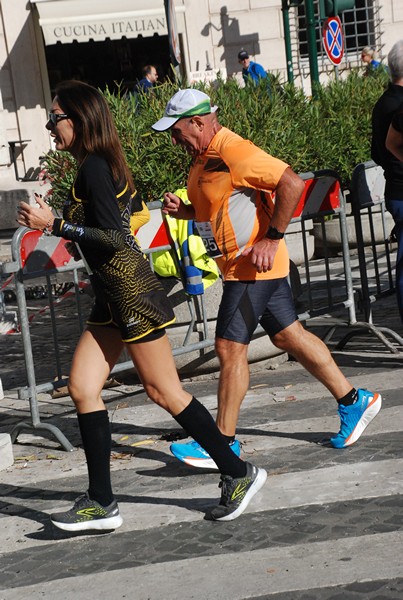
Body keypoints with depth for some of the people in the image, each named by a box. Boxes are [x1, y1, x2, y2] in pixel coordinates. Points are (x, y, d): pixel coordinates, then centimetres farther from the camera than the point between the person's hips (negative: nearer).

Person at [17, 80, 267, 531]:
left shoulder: (94, 168, -15)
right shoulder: (100, 166, 14)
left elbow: (114, 238, -21)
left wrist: (54, 225, -19)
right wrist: (52, 220, 18)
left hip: (131, 292, -10)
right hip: (112, 296, 10)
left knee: (164, 392, -2)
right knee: (82, 388, 5)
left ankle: (238, 474, 11)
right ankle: (101, 503, 10)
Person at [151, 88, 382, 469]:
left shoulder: (234, 152, -19)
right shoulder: (203, 157, 11)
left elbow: (291, 183, -25)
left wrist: (271, 239, -24)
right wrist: (183, 210, 4)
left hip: (253, 265, -10)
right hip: (238, 265, 10)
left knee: (229, 348, -6)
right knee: (287, 336, 14)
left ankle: (223, 444, 4)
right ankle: (353, 401, 24)